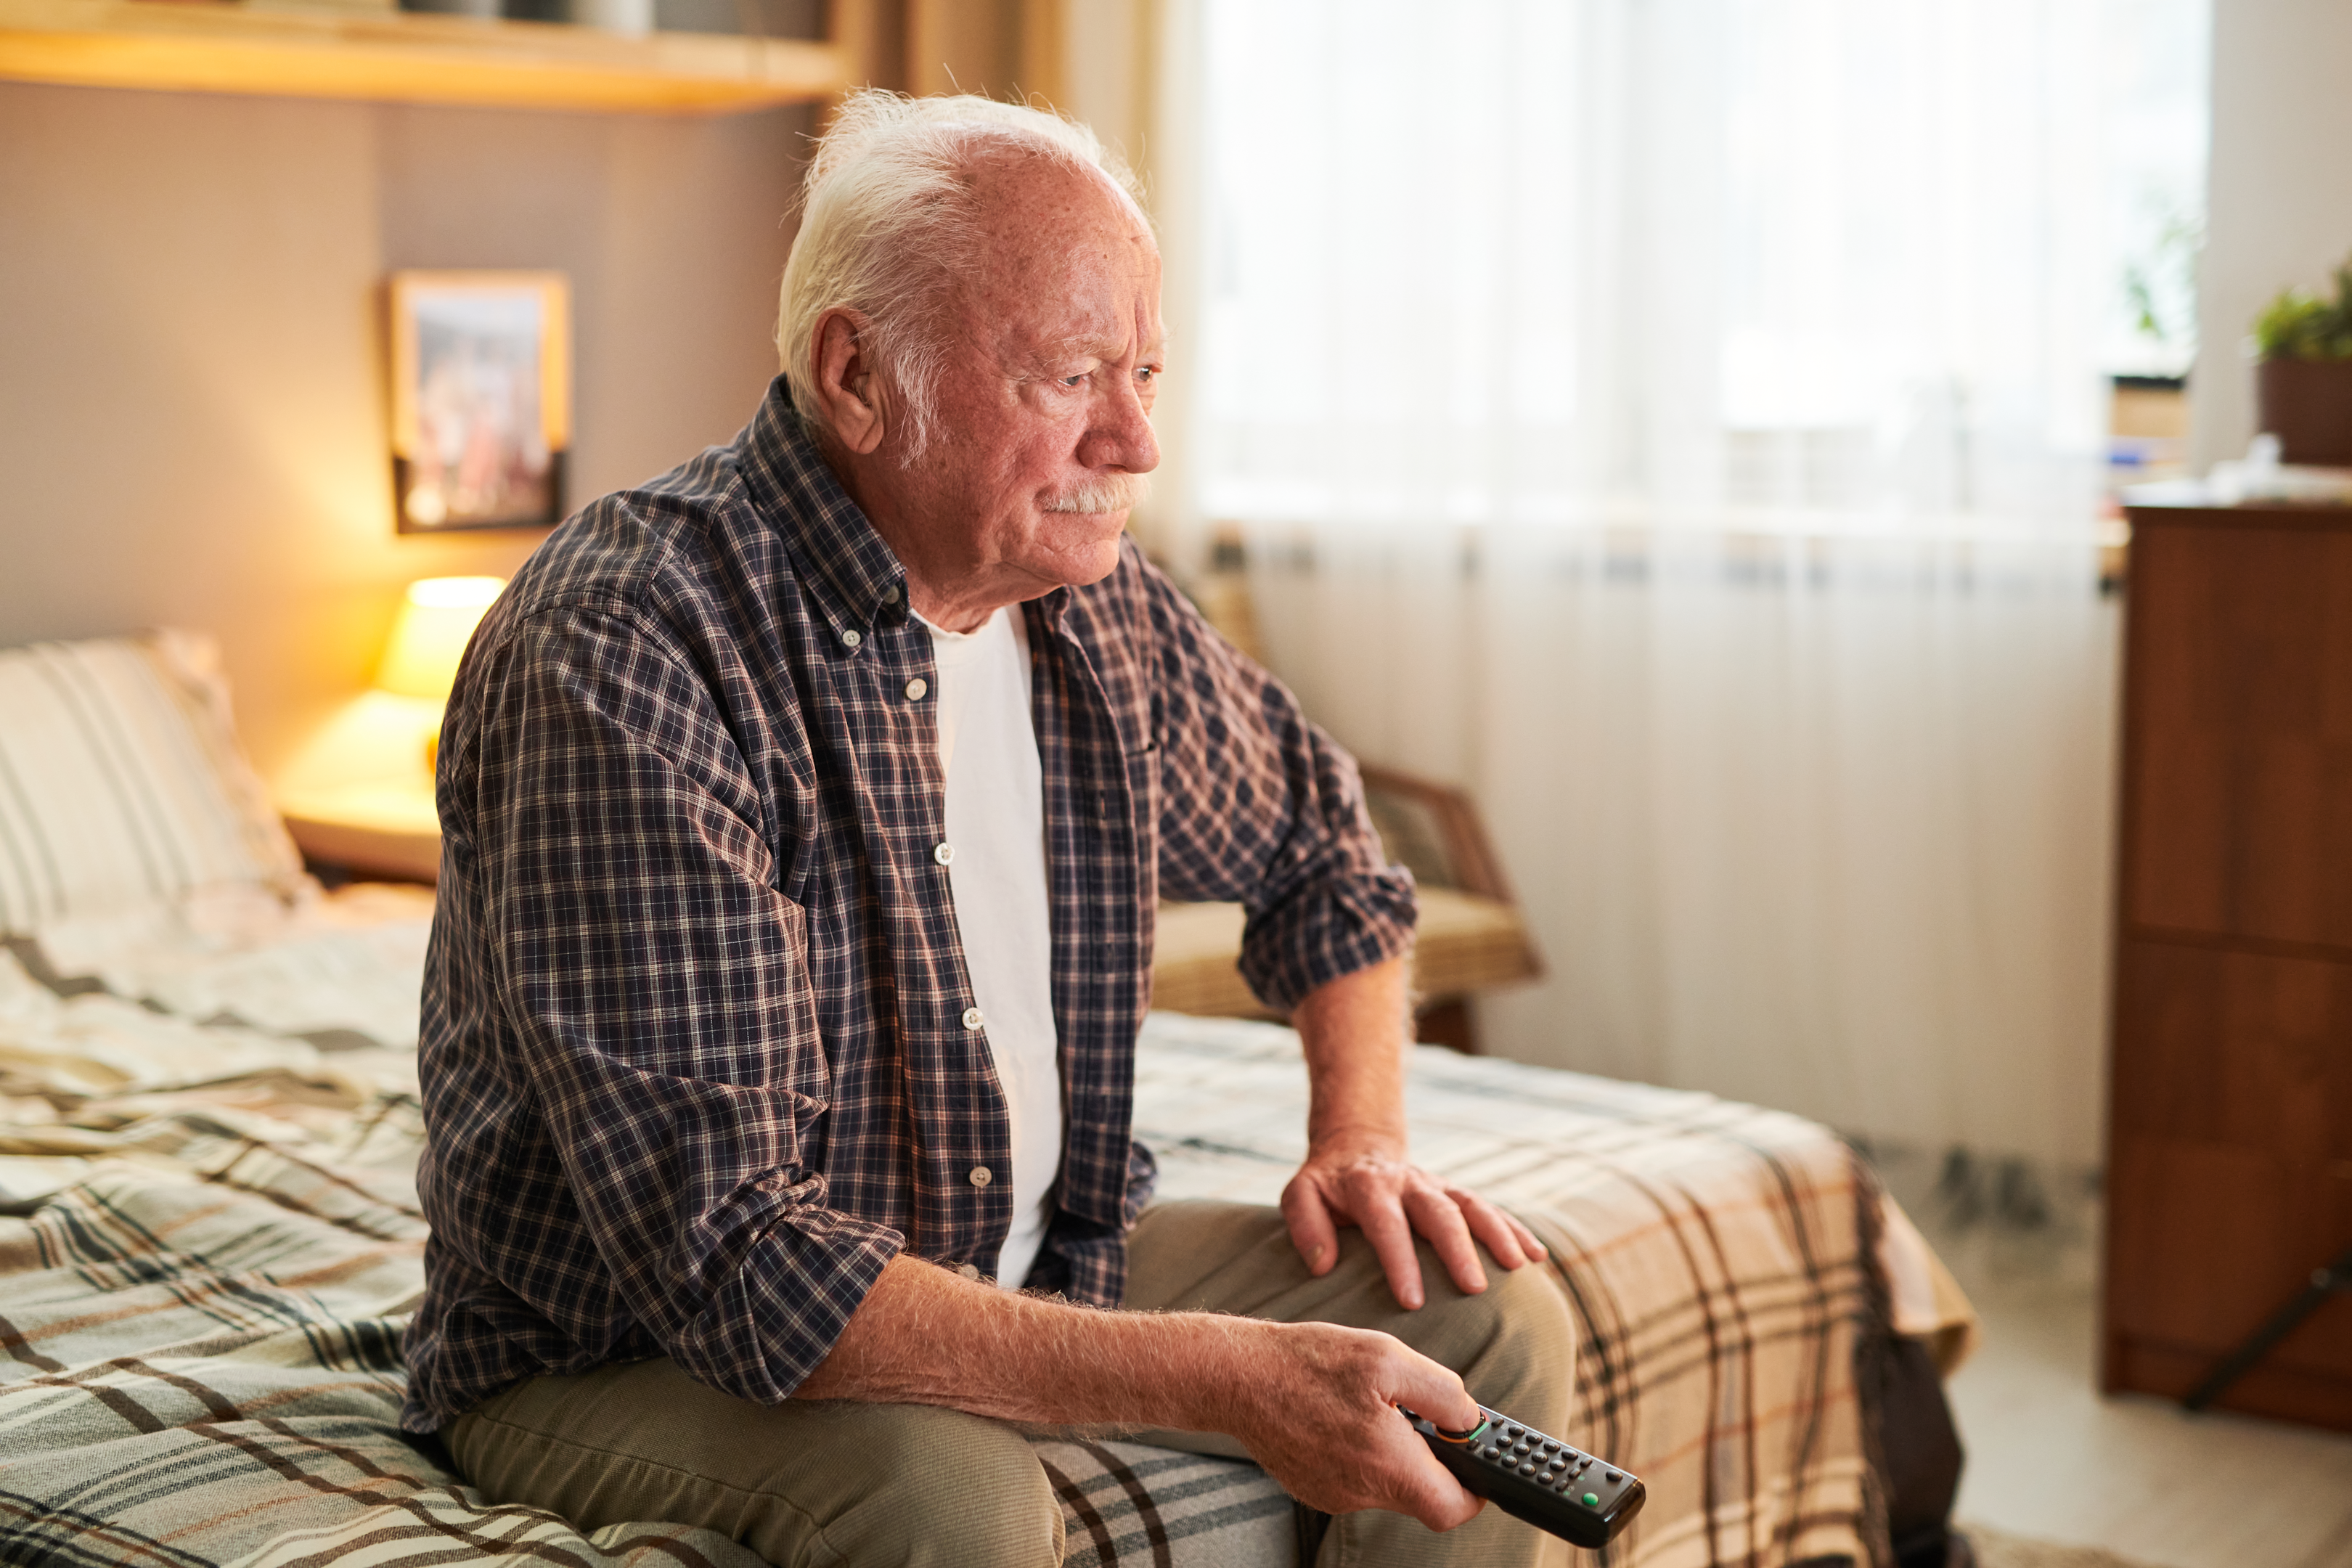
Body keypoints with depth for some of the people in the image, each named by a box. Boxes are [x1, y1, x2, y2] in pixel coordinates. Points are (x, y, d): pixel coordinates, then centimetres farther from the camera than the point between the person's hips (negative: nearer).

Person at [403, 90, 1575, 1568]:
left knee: (1493, 1319, -1)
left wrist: (1362, 1138, 2)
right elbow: (728, 1261, -33)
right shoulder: (627, 655, -28)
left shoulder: (1101, 611, -3)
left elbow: (1320, 846, 20)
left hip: (1030, 1261, 7)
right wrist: (1222, 1383, -36)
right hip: (626, 1360, -7)